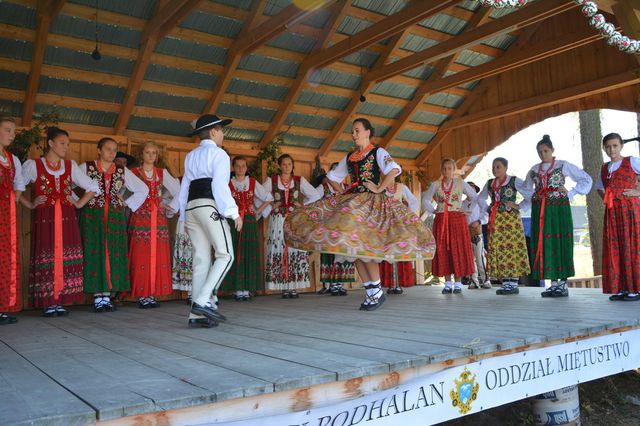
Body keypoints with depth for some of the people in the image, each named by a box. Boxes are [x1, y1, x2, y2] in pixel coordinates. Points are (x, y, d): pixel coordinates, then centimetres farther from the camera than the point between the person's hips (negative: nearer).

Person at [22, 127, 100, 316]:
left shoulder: (71, 166, 15)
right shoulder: (33, 165, 6)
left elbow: (93, 187, 19)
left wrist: (79, 204, 9)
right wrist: (30, 204, -4)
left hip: (67, 219, 3)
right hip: (44, 219, -3)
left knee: (67, 259, -1)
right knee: (46, 260, -5)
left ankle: (60, 301, 5)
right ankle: (47, 303, 2)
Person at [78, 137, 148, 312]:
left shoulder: (122, 171, 10)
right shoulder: (86, 168, 3)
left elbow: (142, 189, 15)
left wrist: (128, 204, 7)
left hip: (115, 218, 3)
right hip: (92, 217, -2)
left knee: (113, 255, 0)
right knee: (95, 254, -5)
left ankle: (107, 296, 5)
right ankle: (98, 298, -1)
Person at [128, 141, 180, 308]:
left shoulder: (162, 173, 13)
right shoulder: (134, 173, 6)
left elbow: (178, 191, 7)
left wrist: (167, 207, 0)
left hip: (159, 218, 3)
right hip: (140, 218, -3)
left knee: (158, 256, -1)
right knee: (141, 256, -7)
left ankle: (153, 294, 5)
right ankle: (142, 295, -3)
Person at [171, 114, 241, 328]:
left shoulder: (191, 156, 23)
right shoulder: (218, 154, 1)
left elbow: (185, 186, 19)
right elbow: (220, 185, -10)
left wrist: (184, 216, 20)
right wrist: (234, 213, -11)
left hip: (190, 207, 8)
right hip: (209, 206, -8)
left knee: (201, 259, 4)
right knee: (225, 255, -6)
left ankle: (197, 315, 1)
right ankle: (202, 301, -19)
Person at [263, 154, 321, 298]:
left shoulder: (300, 180, 9)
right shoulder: (272, 181, 7)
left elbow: (315, 195, 8)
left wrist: (303, 206, 3)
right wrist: (268, 210, 0)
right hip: (278, 221, 0)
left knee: (296, 252, -6)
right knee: (279, 252, -6)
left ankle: (294, 288, -2)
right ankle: (284, 288, -2)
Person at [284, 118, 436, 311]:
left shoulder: (378, 152, 1)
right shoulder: (349, 157, 18)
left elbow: (394, 169, -17)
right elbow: (332, 177, 27)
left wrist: (379, 189, -16)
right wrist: (340, 193, 12)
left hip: (372, 202, -7)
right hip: (352, 201, 7)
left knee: (363, 246, -17)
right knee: (354, 247, 1)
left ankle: (378, 292, -4)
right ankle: (370, 293, 8)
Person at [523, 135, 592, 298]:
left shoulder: (563, 165, 2)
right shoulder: (534, 169, 14)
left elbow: (586, 179, 3)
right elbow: (527, 190, 22)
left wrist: (570, 194, -6)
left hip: (559, 208, -4)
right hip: (540, 210, 4)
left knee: (561, 242, -4)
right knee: (544, 244, 1)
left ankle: (563, 284, 1)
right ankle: (553, 283, 7)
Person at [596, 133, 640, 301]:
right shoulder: (604, 168, 15)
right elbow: (599, 187, 30)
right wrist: (605, 197, 12)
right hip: (612, 211, 5)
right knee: (614, 248, 3)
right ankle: (621, 287, 9)